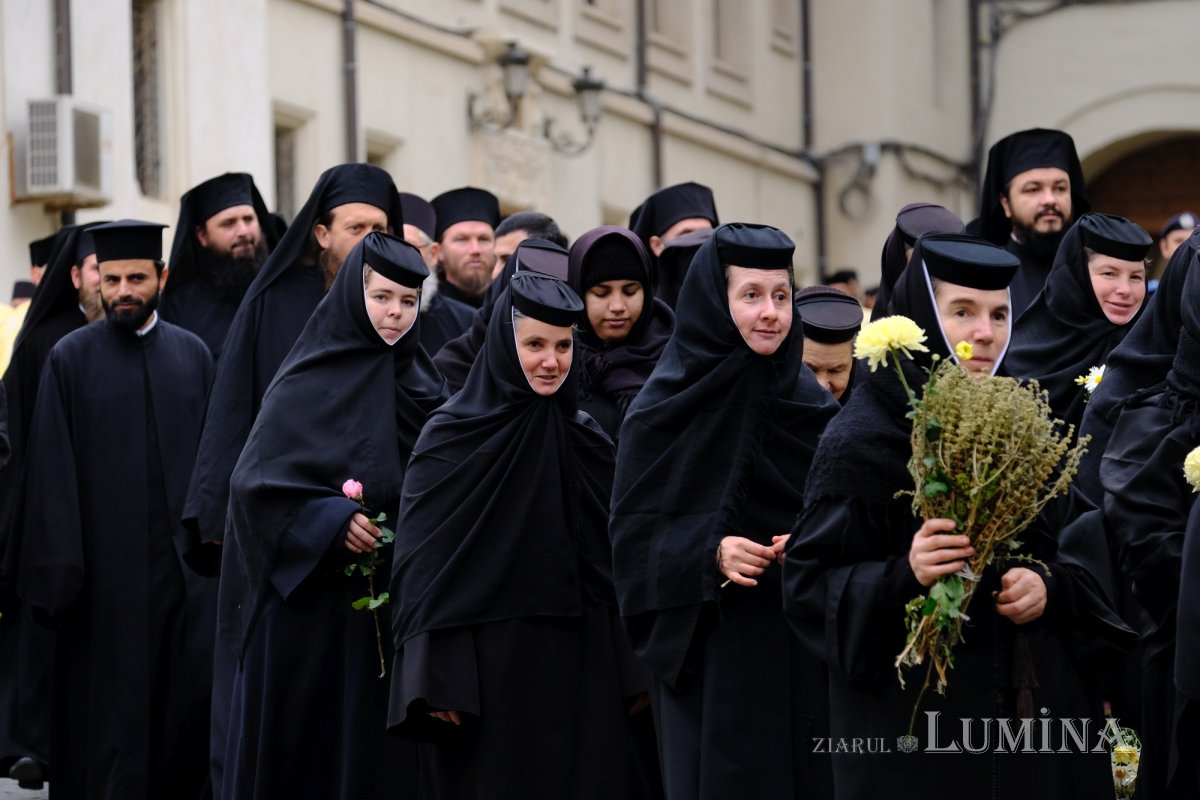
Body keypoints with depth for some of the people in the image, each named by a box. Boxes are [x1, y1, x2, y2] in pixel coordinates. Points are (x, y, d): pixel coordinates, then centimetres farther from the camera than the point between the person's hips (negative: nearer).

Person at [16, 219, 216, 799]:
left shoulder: (193, 355, 9)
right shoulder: (71, 359, 1)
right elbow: (52, 473, -3)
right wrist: (59, 571, -9)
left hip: (187, 559, 2)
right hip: (108, 566, -2)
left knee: (191, 699, -2)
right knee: (110, 707, -1)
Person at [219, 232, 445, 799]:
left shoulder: (422, 384, 11)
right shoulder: (309, 383, -5)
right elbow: (256, 479, -12)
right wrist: (331, 520, -24)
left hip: (395, 604, 4)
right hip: (311, 602, -4)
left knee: (382, 752, 3)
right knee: (304, 742, 0)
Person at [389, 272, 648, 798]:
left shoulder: (586, 439, 11)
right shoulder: (452, 439, -5)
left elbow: (618, 559, 14)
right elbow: (421, 565, -8)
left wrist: (631, 674, 9)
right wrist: (435, 681, -16)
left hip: (582, 671, 5)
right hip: (488, 670, -5)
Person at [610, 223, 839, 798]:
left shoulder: (810, 401, 7)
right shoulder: (668, 405, -4)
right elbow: (634, 533, -4)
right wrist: (708, 551, -20)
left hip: (799, 650, 4)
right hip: (711, 648, -4)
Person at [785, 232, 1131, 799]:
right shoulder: (861, 438, -9)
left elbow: (1073, 551, 13)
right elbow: (808, 583, -11)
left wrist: (1050, 586, -9)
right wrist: (903, 576, -28)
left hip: (1030, 699, 5)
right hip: (913, 710, -5)